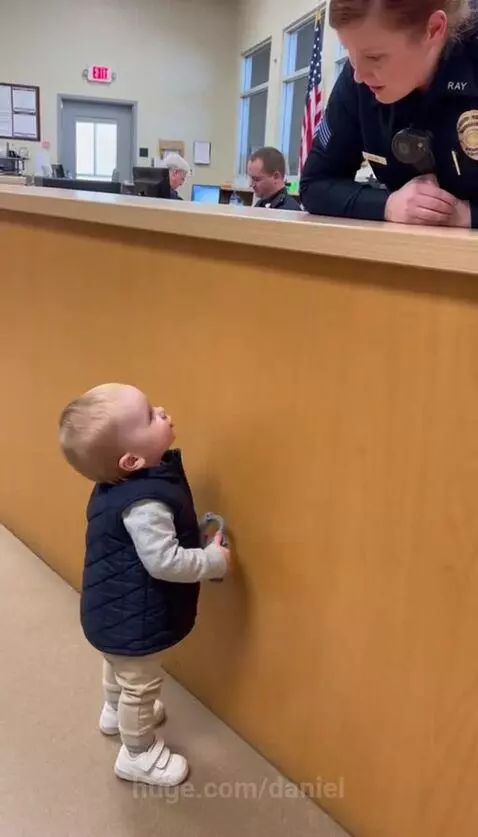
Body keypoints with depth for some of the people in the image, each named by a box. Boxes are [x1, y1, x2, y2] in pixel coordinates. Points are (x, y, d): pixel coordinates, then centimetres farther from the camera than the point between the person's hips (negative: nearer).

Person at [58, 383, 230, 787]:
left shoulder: (124, 481, -7)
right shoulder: (144, 502, -37)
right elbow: (165, 562, -34)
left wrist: (194, 534, 0)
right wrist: (215, 560, -20)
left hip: (115, 606, 9)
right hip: (132, 616, -9)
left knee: (120, 666, 34)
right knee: (140, 684, 15)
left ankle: (116, 712, 61)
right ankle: (138, 755, 39)